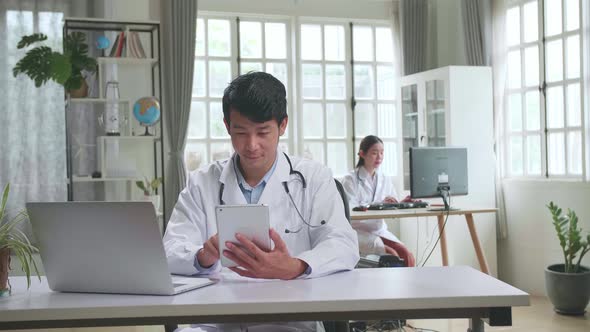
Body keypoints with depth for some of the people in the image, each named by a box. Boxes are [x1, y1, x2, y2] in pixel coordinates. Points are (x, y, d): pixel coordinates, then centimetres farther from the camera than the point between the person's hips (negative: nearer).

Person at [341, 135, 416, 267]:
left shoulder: (385, 180, 13)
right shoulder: (350, 180, -3)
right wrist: (379, 204, -26)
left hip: (380, 230, 5)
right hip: (359, 232, -5)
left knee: (408, 256, -20)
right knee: (393, 256, -26)